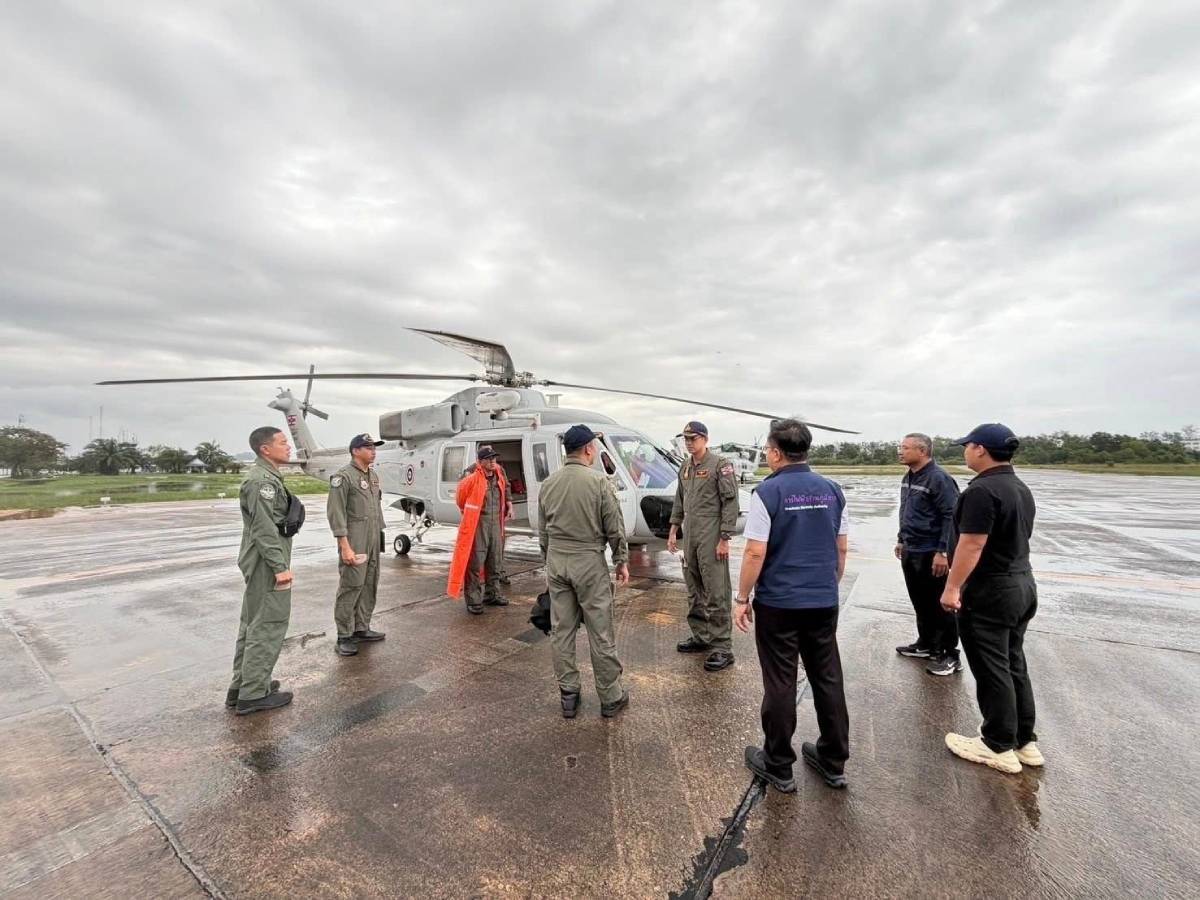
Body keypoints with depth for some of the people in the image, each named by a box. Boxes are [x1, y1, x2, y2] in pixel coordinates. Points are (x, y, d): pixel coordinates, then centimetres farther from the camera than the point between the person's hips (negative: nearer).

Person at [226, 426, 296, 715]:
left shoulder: (267, 477, 15)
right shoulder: (262, 481, -18)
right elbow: (265, 530, -23)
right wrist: (280, 567, -23)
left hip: (260, 564, 11)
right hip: (267, 564, -11)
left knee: (253, 623, 17)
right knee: (268, 625, -3)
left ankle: (242, 685, 28)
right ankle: (253, 694, 6)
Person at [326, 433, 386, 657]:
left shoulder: (373, 476, 14)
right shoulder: (343, 476, -10)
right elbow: (336, 513, -15)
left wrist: (380, 534, 16)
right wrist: (345, 546, -18)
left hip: (373, 542, 8)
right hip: (354, 542, -8)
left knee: (370, 586, 12)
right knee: (351, 586, -3)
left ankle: (361, 629, 24)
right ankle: (344, 637, 7)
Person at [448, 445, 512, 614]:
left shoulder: (499, 472, 5)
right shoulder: (471, 475, -15)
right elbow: (460, 497, -5)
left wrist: (509, 504, 18)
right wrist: (468, 513, 7)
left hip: (496, 521, 7)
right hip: (477, 523, -7)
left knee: (495, 561, 17)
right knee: (475, 563, -1)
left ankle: (492, 594, 33)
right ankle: (474, 600, 10)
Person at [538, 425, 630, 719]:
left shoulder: (548, 484, 3)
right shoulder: (599, 482, -12)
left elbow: (542, 531, 10)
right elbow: (615, 528, -8)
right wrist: (622, 562, 5)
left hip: (556, 562, 5)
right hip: (589, 562, -5)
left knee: (561, 631, 12)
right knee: (600, 633, 6)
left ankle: (568, 696, 23)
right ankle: (611, 698, 19)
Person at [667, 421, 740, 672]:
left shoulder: (720, 465, -9)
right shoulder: (685, 467, 13)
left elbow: (730, 503, -12)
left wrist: (724, 539, -15)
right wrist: (673, 530, 15)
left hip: (711, 538, -7)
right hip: (690, 536, 7)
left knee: (716, 594, -3)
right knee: (694, 591, 15)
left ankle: (722, 648, 6)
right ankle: (701, 637, 29)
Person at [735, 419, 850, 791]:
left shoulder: (768, 492, -15)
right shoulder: (832, 490, 3)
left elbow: (755, 553, -16)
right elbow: (841, 549, 10)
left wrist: (742, 598, -6)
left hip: (778, 603, -5)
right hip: (824, 602, 6)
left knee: (780, 685, 7)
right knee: (828, 680, 16)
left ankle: (778, 766, 22)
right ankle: (834, 762, 31)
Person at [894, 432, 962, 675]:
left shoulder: (939, 478, -17)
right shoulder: (908, 477, 10)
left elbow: (951, 516, -20)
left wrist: (943, 552, -22)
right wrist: (901, 540, 22)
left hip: (931, 554, -8)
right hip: (910, 552, 8)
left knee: (940, 605, 2)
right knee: (920, 602, 18)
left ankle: (950, 655, 15)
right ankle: (926, 644, 32)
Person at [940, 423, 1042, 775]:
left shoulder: (982, 491, -21)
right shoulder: (1021, 489, 11)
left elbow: (971, 545, -25)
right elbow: (1014, 538, 18)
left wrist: (952, 587, -20)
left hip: (990, 592, -10)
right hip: (1022, 584, 10)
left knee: (992, 671, 2)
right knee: (1014, 666, 18)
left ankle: (999, 747, 15)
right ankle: (1025, 740, 29)